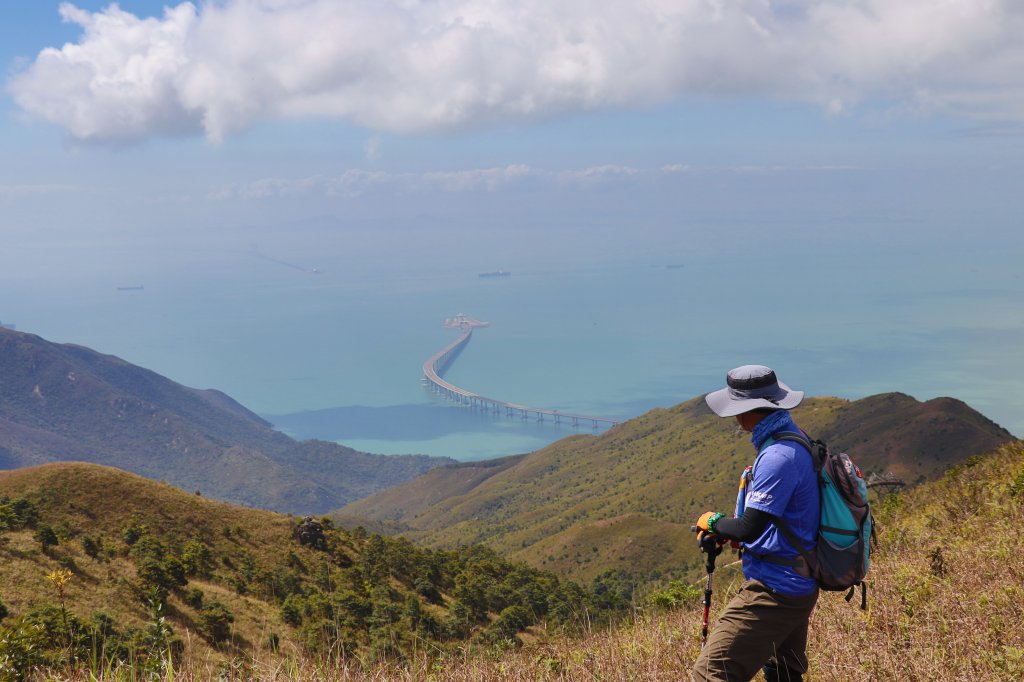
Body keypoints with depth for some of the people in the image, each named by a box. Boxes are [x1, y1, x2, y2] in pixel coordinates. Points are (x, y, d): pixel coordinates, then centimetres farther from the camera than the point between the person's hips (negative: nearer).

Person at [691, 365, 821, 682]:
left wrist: (713, 522, -5)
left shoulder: (778, 457, -23)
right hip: (798, 588, 11)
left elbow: (749, 528, -24)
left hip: (773, 592, -11)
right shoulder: (794, 442, 9)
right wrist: (724, 533, 9)